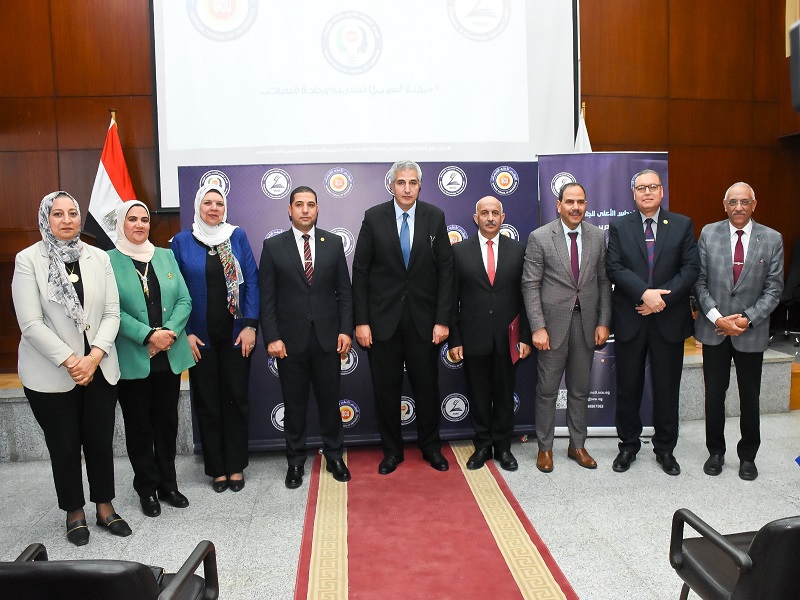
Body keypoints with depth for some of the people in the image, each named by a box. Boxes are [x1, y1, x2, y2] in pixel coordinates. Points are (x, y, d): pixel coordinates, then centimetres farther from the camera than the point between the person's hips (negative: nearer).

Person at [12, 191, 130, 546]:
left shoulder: (98, 258, 2)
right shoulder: (28, 260, -6)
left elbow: (112, 313, 0)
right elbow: (31, 323, -12)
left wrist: (94, 357, -12)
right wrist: (70, 361, -16)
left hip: (99, 368, 3)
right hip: (50, 374, -2)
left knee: (101, 441, 11)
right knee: (64, 446, 11)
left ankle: (105, 508, 30)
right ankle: (74, 513, 30)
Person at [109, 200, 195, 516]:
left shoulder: (166, 256, 8)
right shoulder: (109, 261, -3)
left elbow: (184, 300, 3)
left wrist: (169, 332, -13)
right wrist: (148, 335, -20)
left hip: (170, 356, 4)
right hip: (132, 358, -3)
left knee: (167, 422, 13)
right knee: (139, 425, 9)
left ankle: (167, 484, 27)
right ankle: (147, 488, 24)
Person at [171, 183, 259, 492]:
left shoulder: (237, 236, 2)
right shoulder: (182, 241, 1)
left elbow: (251, 281, -1)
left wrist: (250, 325, -8)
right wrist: (185, 333, -6)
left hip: (235, 334, 0)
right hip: (200, 337, 0)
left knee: (236, 398, 7)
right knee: (207, 402, 8)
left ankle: (236, 466, 21)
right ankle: (216, 468, 22)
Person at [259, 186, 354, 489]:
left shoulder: (333, 243, 4)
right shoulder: (273, 246, 0)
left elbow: (344, 291, 4)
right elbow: (267, 297, -2)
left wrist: (345, 330, -3)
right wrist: (272, 338, -8)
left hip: (327, 337, 1)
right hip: (290, 339, -1)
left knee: (329, 400, 11)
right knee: (294, 404, 10)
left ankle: (333, 455, 29)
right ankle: (295, 461, 26)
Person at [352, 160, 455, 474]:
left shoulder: (435, 217, 0)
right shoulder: (374, 217, -3)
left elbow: (445, 269, 0)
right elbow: (360, 271, -2)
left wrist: (443, 319, -5)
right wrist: (361, 321, -6)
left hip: (423, 318, 1)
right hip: (383, 318, 0)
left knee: (427, 386, 10)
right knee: (386, 388, 8)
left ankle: (431, 447, 30)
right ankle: (391, 450, 27)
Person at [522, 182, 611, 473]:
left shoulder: (597, 236, 5)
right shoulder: (539, 237, -7)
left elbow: (603, 281, 7)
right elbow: (530, 285, -8)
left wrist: (603, 322, 2)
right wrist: (538, 327, -13)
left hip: (587, 323, 3)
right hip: (554, 323, -3)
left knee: (580, 390, 14)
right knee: (547, 390, 6)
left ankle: (577, 445, 29)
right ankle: (544, 448, 21)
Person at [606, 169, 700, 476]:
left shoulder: (682, 225, 5)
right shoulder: (618, 226, 4)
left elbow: (691, 268, -2)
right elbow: (614, 268, -7)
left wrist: (662, 297, -15)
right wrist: (644, 293, -19)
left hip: (669, 319, 1)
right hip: (630, 320, 0)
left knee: (667, 389, 10)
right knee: (628, 387, 8)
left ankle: (665, 449, 26)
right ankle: (628, 446, 24)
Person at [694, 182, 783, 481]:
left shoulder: (772, 239, -2)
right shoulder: (708, 233, -1)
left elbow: (774, 288, -2)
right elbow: (700, 281, -2)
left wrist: (748, 319, -13)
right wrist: (717, 318, -12)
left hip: (752, 332, 0)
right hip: (714, 329, 1)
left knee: (750, 397, 10)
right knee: (714, 395, 10)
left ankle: (747, 456, 28)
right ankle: (715, 452, 26)